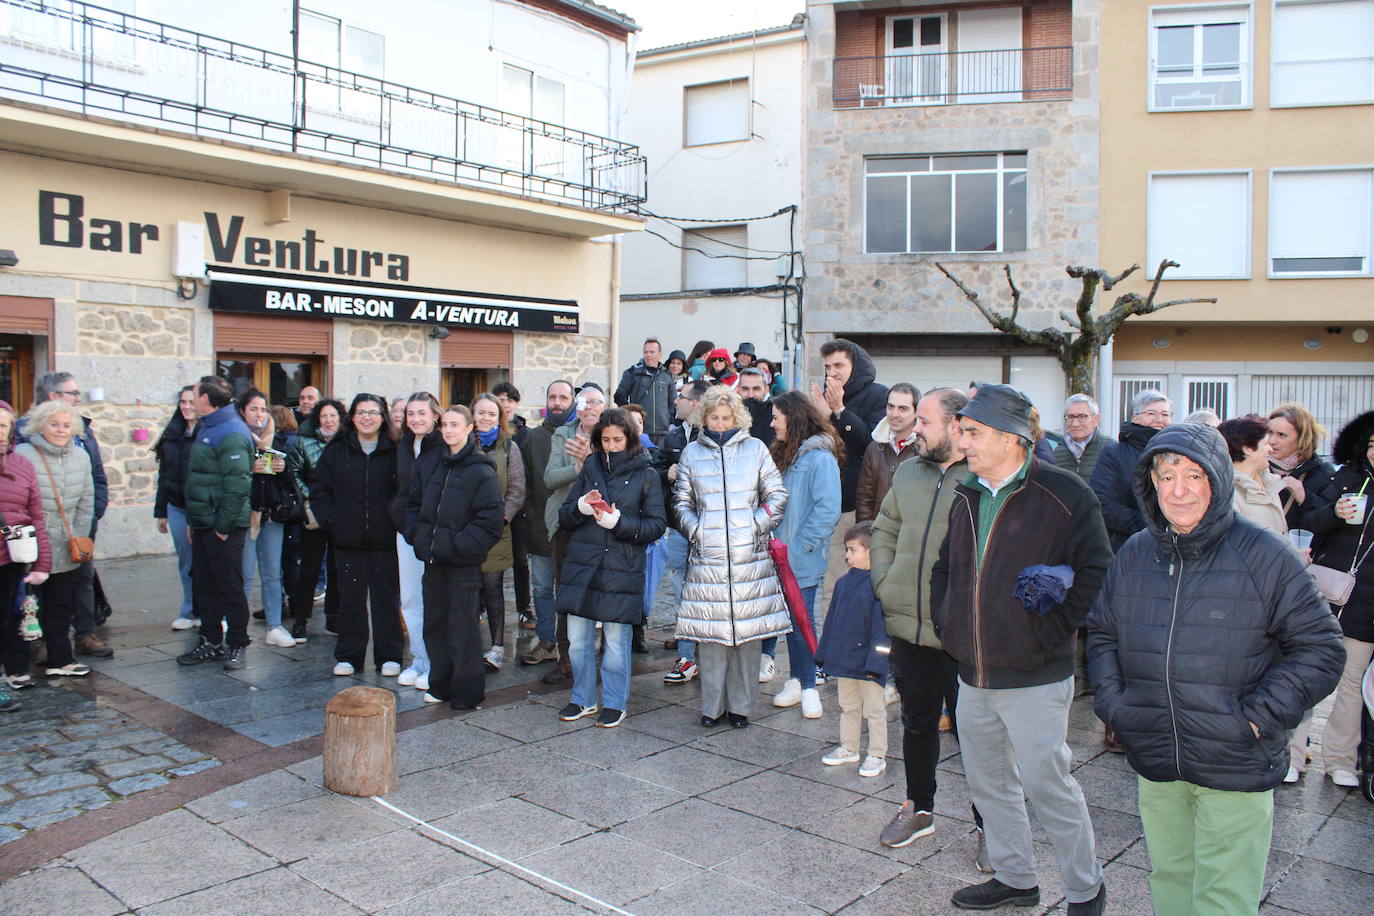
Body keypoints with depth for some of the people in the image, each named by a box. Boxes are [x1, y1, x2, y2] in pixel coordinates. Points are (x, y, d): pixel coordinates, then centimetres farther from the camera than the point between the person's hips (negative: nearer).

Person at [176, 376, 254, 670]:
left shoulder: (232, 434, -17)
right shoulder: (205, 428, 15)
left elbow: (237, 485, -22)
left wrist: (223, 525, -19)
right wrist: (193, 520, 15)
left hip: (224, 526, -10)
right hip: (203, 523, 10)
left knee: (230, 587, 1)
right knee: (204, 586, 15)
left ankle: (236, 645, 11)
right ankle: (210, 642, 26)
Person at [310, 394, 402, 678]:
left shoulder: (394, 451, 2)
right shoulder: (337, 450, 6)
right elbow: (318, 487, 8)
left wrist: (396, 520, -7)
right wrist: (329, 519, -2)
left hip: (384, 539, -1)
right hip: (347, 539, 1)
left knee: (386, 598, 5)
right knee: (350, 598, 9)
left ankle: (389, 656, 15)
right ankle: (348, 655, 20)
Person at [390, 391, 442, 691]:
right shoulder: (403, 446, 12)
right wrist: (396, 512, 11)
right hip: (406, 531, 7)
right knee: (409, 600, 12)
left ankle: (434, 665, 10)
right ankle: (418, 660, 23)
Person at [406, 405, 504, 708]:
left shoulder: (481, 470, -11)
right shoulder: (430, 463, 9)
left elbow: (489, 520, -15)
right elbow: (413, 503, 16)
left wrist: (457, 544, -17)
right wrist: (417, 536, 2)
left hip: (463, 561, -6)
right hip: (432, 558, 6)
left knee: (462, 625, 1)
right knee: (434, 621, 14)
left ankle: (467, 691, 13)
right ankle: (441, 684, 28)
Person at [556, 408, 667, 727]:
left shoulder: (645, 475, 3)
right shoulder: (590, 469, 11)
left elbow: (657, 525, -3)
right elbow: (564, 517, 11)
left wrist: (618, 521, -16)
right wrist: (581, 507, -10)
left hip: (621, 569, -3)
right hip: (582, 566, 3)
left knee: (616, 641, 3)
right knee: (578, 639, 8)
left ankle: (615, 703, 19)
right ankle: (583, 698, 25)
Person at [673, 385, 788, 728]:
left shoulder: (755, 448, 7)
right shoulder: (692, 452, 10)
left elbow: (777, 495, 11)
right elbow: (681, 501, 15)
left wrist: (757, 525, -1)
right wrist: (694, 530, 0)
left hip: (750, 555, 0)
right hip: (707, 556, 1)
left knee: (748, 629, 1)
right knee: (709, 631, 0)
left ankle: (741, 705, 13)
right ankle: (712, 705, 12)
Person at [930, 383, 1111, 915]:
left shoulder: (1063, 493, -13)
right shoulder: (967, 496, 9)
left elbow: (1096, 572, -13)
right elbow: (945, 568, 21)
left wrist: (1051, 631, -14)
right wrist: (947, 623, 10)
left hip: (1034, 677, -7)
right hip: (972, 674, 7)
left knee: (1046, 783, 1)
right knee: (987, 781, 17)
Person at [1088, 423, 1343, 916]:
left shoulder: (1262, 555, -9)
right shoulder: (1133, 555, 4)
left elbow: (1319, 647, -6)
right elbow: (1101, 633, 17)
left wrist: (1257, 716, -12)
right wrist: (1112, 701, 3)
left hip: (1234, 766, -4)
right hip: (1155, 764, 4)